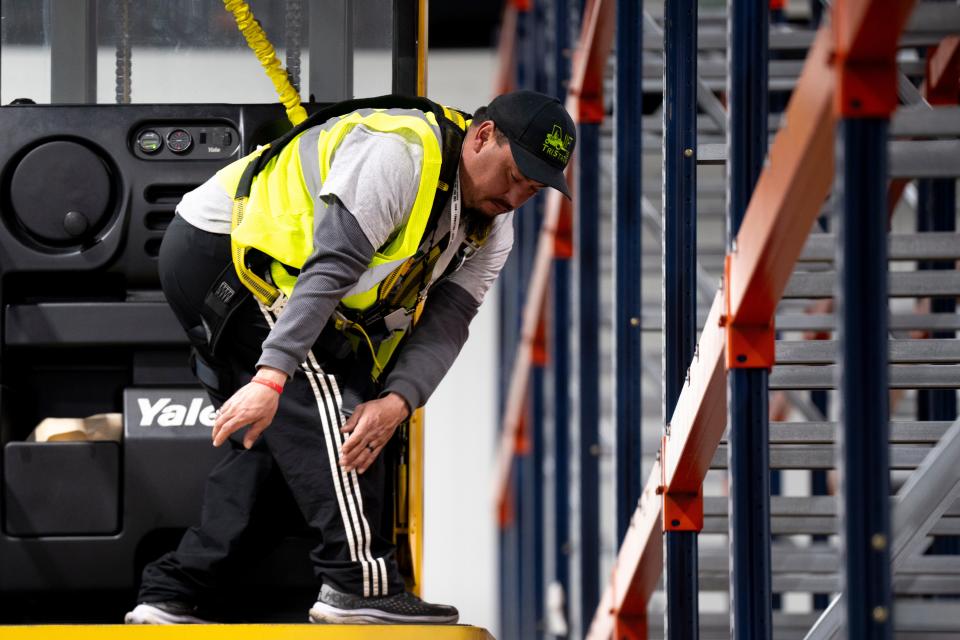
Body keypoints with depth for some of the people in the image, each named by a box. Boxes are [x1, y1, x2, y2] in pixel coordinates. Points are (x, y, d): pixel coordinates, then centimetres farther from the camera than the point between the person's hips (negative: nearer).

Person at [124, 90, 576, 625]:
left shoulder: (491, 232, 1)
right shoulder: (398, 153, -29)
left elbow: (445, 322, -10)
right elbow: (329, 269, -36)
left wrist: (396, 401, -29)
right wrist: (270, 377, -42)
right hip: (222, 246, -10)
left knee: (270, 441, 9)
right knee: (326, 400, -19)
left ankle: (171, 598, 10)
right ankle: (359, 584, -22)